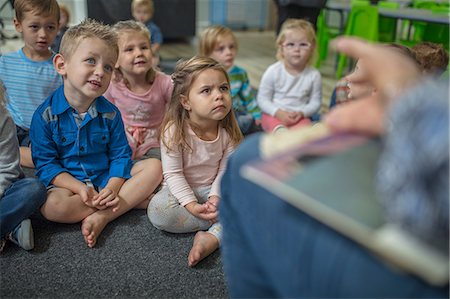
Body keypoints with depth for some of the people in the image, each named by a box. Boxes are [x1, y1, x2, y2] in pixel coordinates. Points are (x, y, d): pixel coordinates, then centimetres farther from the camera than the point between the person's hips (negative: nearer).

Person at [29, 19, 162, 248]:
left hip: (108, 180, 3)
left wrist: (112, 188, -21)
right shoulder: (45, 115, -10)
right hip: (70, 183, -2)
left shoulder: (110, 113, -3)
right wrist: (80, 188, -23)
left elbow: (120, 155, -3)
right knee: (53, 206, -35)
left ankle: (101, 218, -23)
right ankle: (132, 200, -19)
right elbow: (45, 163, -9)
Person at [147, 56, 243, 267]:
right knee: (157, 210, -32)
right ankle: (224, 222, -21)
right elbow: (173, 174, -19)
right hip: (180, 190, -3)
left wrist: (216, 197, -25)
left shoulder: (228, 132, -10)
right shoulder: (174, 131, -21)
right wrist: (192, 205, -27)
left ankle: (213, 237, -32)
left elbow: (225, 170, -8)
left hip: (212, 189, 3)